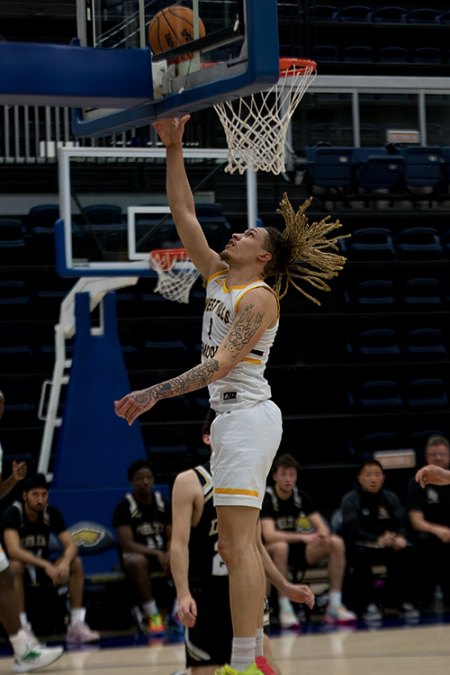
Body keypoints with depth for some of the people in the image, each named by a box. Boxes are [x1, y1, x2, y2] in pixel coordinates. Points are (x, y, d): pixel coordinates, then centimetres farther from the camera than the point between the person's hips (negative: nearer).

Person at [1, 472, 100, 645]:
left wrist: (65, 562, -38)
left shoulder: (52, 513, -7)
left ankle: (76, 624, -19)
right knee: (15, 566, -38)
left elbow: (71, 545, -14)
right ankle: (22, 626, -35)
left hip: (42, 567, 4)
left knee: (76, 563, -20)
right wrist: (46, 566, -47)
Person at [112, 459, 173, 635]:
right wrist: (156, 554, -28)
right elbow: (127, 544, -17)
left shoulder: (162, 502, 5)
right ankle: (152, 614, -34)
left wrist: (168, 555, -17)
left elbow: (172, 537, 6)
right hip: (136, 554, -4)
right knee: (136, 562, -40)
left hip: (162, 554, 4)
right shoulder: (125, 507, -9)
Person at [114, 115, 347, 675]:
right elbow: (184, 216, 15)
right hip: (229, 417, 10)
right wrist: (174, 150, 10)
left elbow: (221, 363, -19)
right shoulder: (218, 277, 15)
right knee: (234, 546, 9)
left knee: (239, 544, -15)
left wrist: (156, 393, -21)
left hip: (248, 415, -10)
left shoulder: (259, 296, -9)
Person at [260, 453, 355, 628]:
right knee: (280, 546, -40)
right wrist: (302, 537, -39)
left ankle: (335, 605, -15)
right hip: (270, 552, -6)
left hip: (297, 549, 6)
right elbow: (269, 535, -30)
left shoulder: (301, 497, 2)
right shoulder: (266, 499, -16)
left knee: (336, 542, -14)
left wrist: (323, 535, -28)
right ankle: (285, 609, -34)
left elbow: (322, 527, -2)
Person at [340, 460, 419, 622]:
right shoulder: (350, 500, -3)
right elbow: (352, 530, -16)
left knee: (407, 551, -26)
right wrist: (377, 540, -31)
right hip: (362, 545, -3)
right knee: (361, 554, -37)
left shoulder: (391, 498, 11)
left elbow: (400, 523, 0)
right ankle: (368, 605, -30)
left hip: (387, 547, 4)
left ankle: (406, 602, -19)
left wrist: (400, 538, -25)